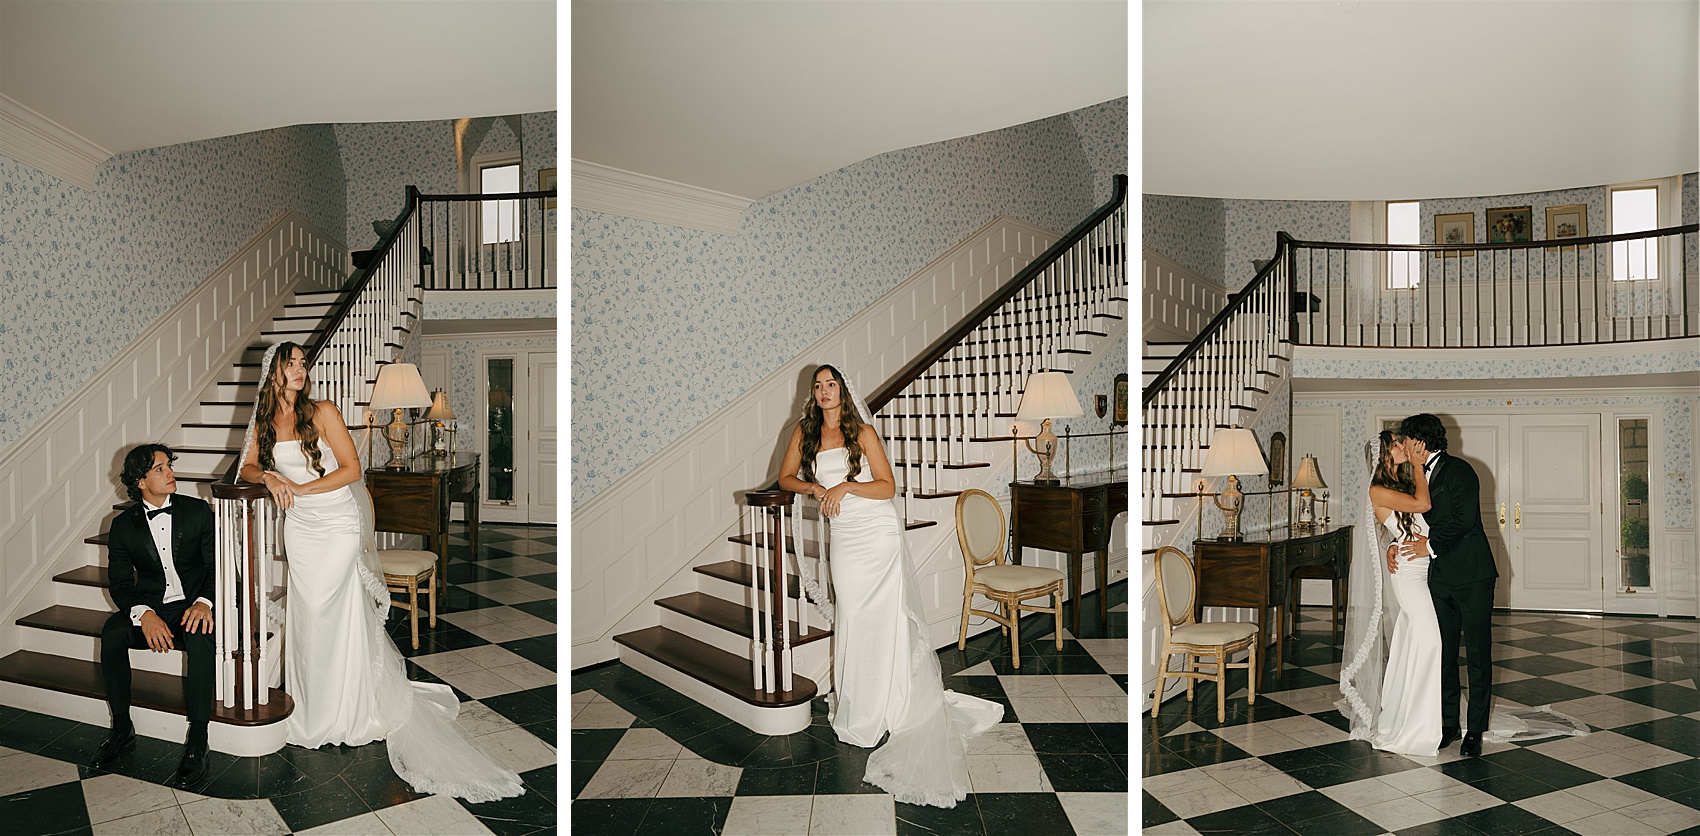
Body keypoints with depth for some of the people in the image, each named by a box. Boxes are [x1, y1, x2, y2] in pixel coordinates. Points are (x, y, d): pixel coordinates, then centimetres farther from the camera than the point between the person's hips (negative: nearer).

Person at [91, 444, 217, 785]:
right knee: (112, 632, -28)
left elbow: (217, 565, -4)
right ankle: (122, 728, -10)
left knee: (200, 637, -34)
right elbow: (120, 583, -1)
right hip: (149, 608, 2)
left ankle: (197, 740, -27)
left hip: (192, 605, -2)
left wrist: (204, 602, -24)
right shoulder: (123, 525, 5)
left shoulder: (198, 511, 1)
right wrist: (143, 614, -23)